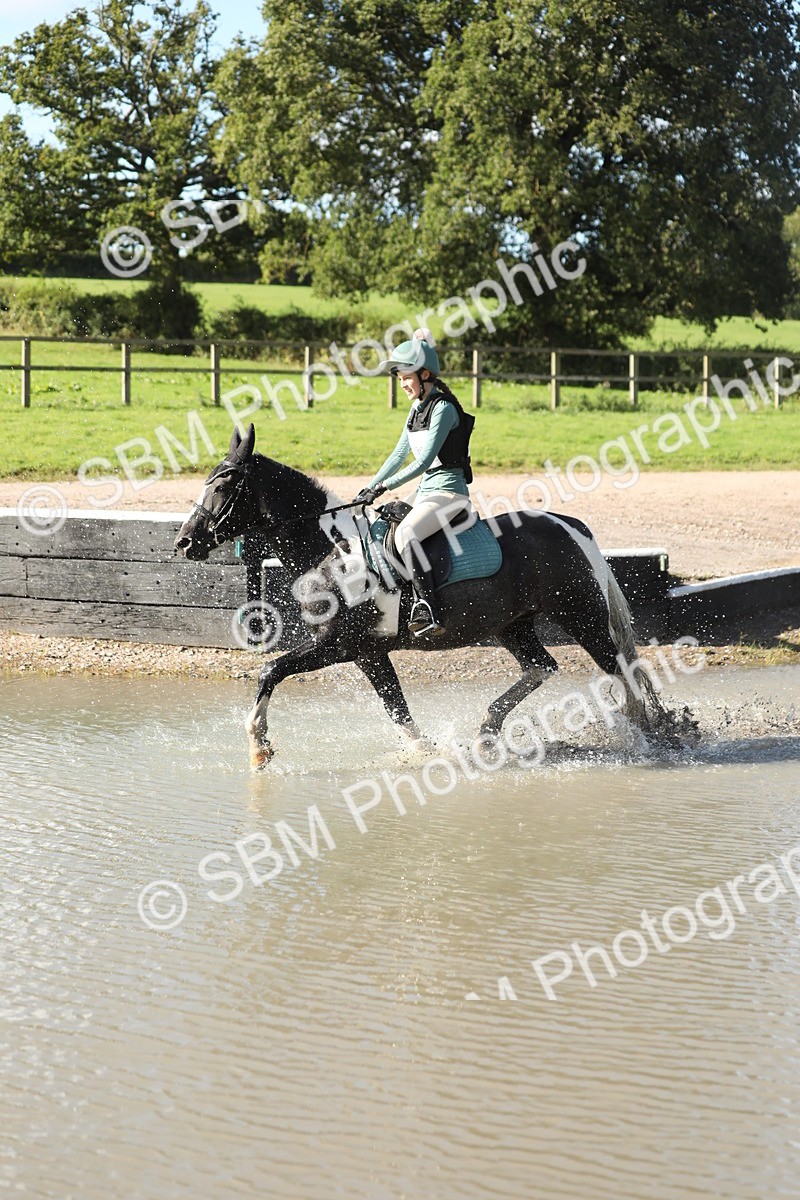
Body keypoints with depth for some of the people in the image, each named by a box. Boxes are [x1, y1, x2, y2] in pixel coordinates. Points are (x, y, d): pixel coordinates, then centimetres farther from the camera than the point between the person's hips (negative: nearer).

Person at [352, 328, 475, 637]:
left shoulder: (443, 408, -15)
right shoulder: (418, 407, 13)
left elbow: (423, 461, -21)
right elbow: (400, 454, 19)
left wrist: (383, 487, -22)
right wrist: (370, 488, 11)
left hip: (449, 492, -10)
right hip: (426, 491, 10)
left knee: (404, 533, -32)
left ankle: (429, 611, -37)